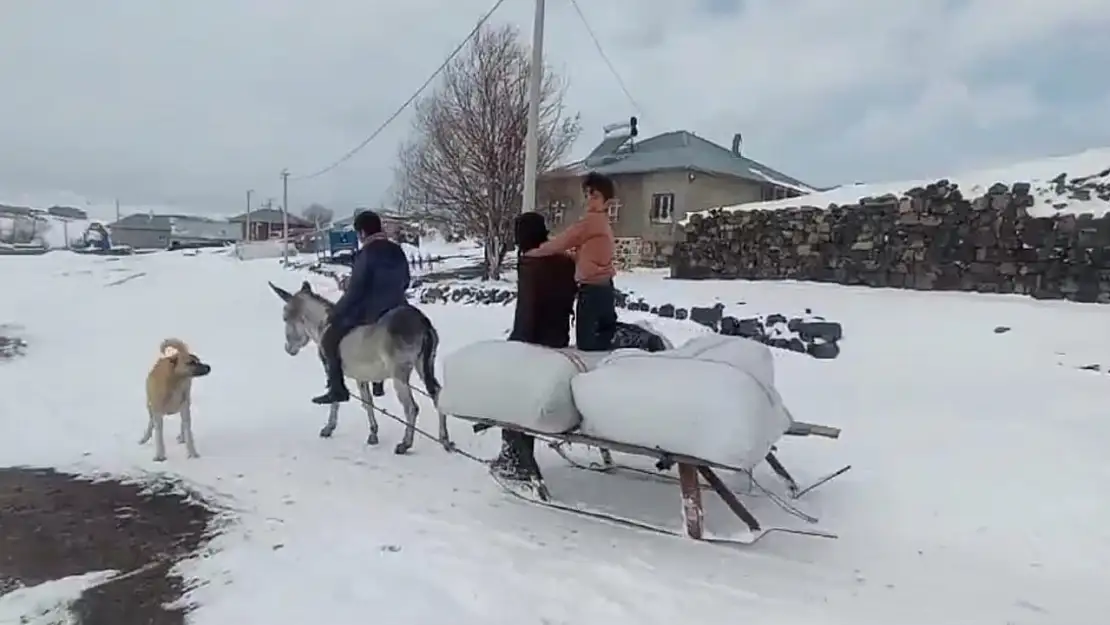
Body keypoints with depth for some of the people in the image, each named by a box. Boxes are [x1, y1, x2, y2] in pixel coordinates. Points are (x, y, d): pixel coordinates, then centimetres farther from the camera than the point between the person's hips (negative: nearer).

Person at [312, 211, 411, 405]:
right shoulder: (398, 251, 6)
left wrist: (334, 314, -8)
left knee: (329, 339, 6)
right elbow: (405, 282, 15)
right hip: (395, 313, 8)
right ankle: (378, 384, 39)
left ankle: (337, 389, 2)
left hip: (369, 314, -8)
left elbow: (354, 291, -18)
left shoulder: (366, 254, -17)